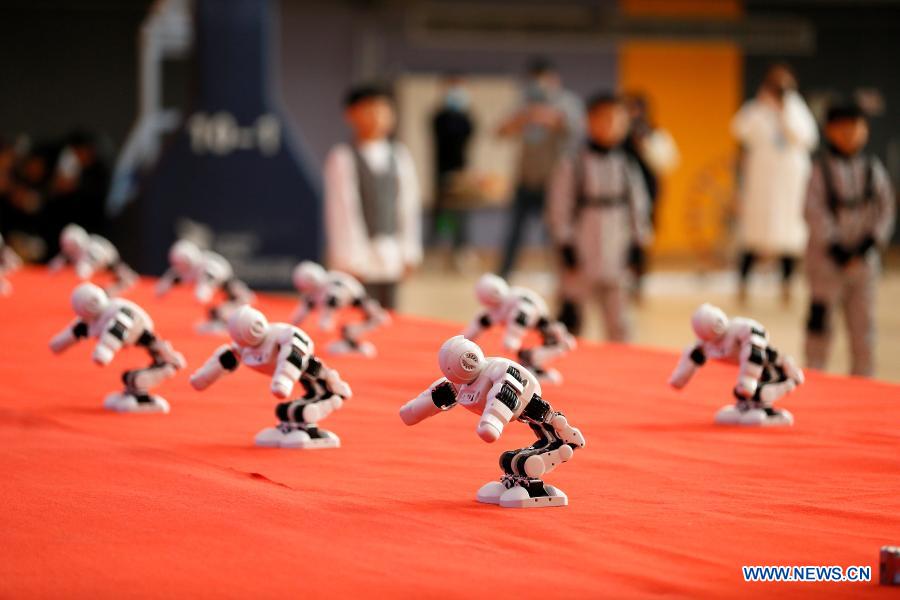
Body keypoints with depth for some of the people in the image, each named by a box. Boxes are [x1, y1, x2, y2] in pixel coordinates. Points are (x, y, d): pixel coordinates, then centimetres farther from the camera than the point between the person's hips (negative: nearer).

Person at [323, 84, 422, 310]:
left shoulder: (399, 156, 10)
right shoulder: (342, 157, -4)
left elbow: (409, 206, 11)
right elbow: (343, 209, -6)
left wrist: (409, 253, 7)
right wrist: (349, 258, -10)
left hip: (391, 256, 5)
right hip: (359, 256, -5)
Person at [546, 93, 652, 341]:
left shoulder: (628, 168, 6)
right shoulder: (572, 166, -4)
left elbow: (638, 209, 12)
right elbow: (559, 211, -3)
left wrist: (639, 243, 4)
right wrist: (566, 248, -8)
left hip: (615, 262, 3)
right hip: (581, 263, -3)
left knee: (619, 325, 6)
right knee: (570, 321, 0)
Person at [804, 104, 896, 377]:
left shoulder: (873, 168, 6)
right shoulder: (822, 168, -5)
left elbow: (886, 208, 5)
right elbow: (814, 211, -10)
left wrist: (870, 242, -8)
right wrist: (834, 246, -16)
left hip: (863, 258, 3)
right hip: (827, 258, -3)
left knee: (863, 320, 7)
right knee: (820, 317, -3)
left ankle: (862, 375, 16)